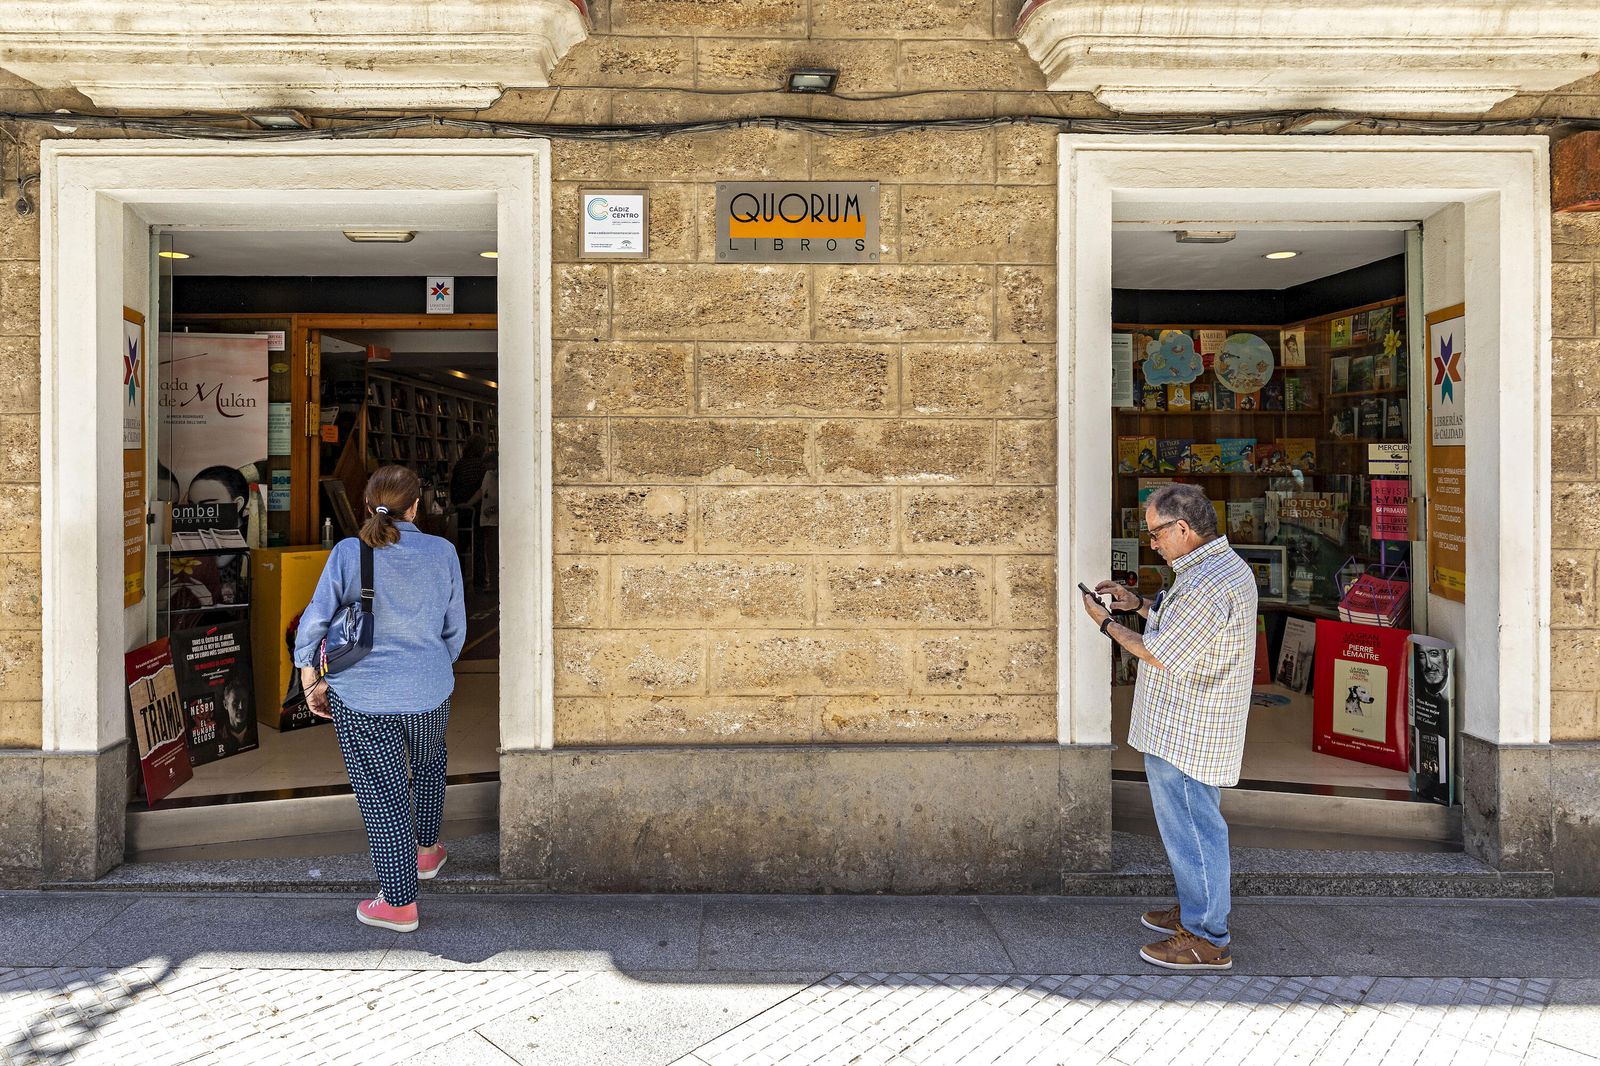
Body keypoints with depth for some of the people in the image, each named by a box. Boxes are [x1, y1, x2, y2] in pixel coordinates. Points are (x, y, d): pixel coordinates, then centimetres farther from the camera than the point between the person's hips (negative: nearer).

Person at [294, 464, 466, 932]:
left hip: (361, 698, -2)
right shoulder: (442, 552, -3)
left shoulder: (347, 553, -9)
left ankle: (399, 904, 17)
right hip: (429, 692, 2)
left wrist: (312, 681, 7)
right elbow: (455, 629, 4)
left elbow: (313, 622, -6)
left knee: (383, 799, 6)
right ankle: (426, 852, 45)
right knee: (428, 763, 30)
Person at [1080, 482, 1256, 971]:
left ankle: (1207, 940, 13)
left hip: (1182, 735, -11)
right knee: (1197, 824, 22)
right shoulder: (1225, 565, 9)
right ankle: (1196, 910, 37)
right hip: (1196, 728, 11)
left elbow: (1161, 655, -23)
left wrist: (1106, 622, -11)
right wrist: (1139, 604, 10)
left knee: (1191, 829, 1)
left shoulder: (1206, 583, -26)